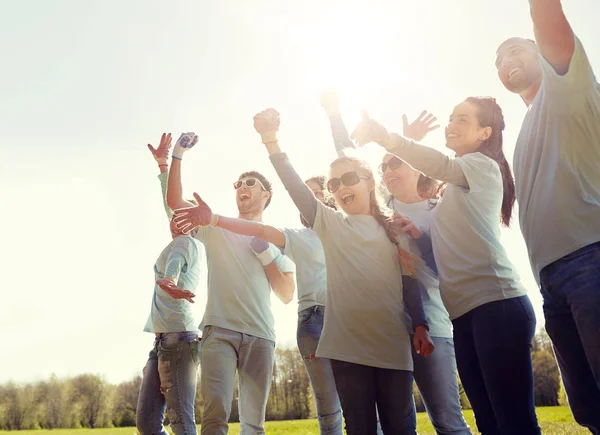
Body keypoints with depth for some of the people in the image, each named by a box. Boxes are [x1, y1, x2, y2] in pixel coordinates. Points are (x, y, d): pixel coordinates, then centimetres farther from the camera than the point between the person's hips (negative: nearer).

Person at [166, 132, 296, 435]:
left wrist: (265, 252, -2)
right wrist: (178, 155, -1)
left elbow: (287, 295, 8)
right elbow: (174, 200, 5)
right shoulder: (217, 227, 15)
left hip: (260, 336, 2)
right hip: (219, 329, -2)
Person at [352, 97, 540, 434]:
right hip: (466, 312, 9)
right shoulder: (456, 189, 29)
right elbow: (447, 243, 26)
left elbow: (442, 166, -21)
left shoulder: (482, 165, 3)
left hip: (497, 305, -9)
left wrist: (386, 138, -37)